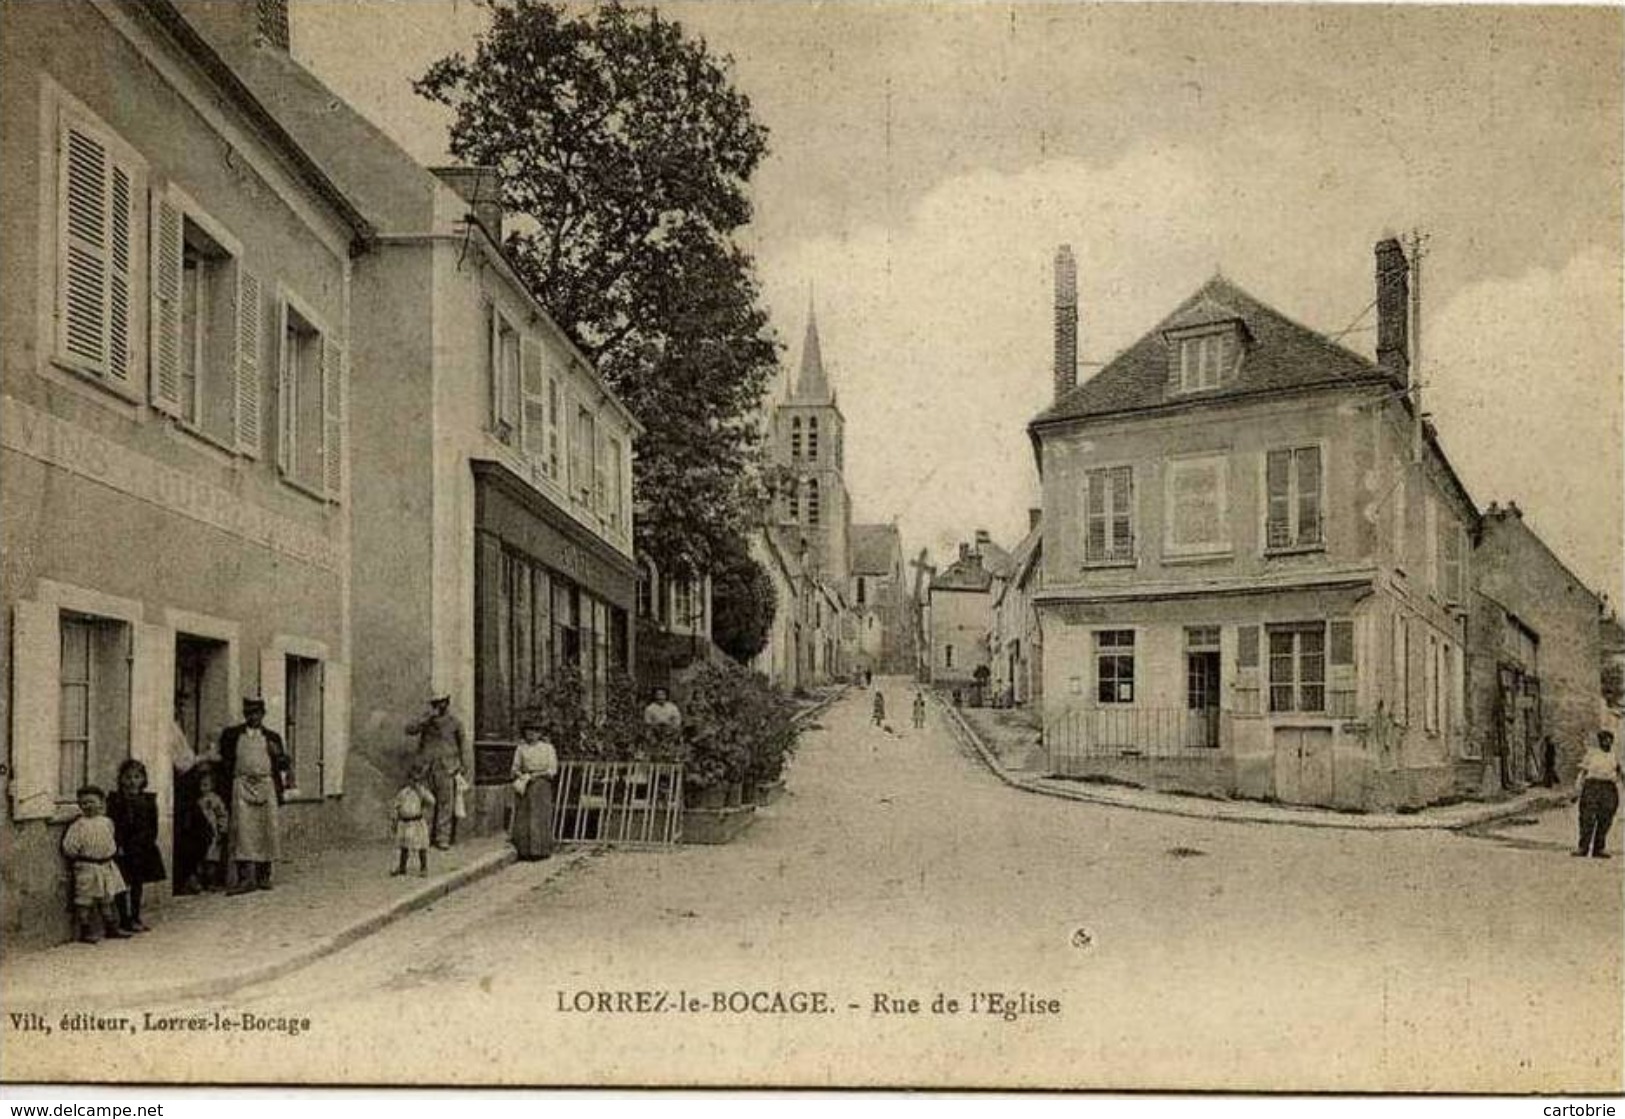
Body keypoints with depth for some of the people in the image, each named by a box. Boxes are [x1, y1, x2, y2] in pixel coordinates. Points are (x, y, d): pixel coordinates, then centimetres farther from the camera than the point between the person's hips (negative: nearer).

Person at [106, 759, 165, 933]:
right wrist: (117, 845, -15)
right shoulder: (115, 798, -4)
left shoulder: (148, 799, 6)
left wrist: (150, 842, -2)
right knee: (123, 885, -2)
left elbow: (153, 825, 9)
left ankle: (135, 918, 19)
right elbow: (112, 825, -8)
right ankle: (124, 920, 4)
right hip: (123, 848, -4)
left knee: (138, 884, 11)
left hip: (143, 848, 4)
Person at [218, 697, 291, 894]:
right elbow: (225, 762, 13)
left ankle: (263, 876, 9)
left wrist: (278, 755, -6)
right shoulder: (232, 735, 12)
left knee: (267, 830, 0)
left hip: (266, 785, 2)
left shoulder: (271, 737, 15)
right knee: (243, 829, -11)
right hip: (242, 785, -2)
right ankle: (245, 877, -15)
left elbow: (285, 765, 15)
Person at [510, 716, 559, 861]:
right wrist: (521, 776, -10)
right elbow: (515, 768, 10)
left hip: (541, 786, -2)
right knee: (523, 818, -2)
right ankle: (524, 851, 2)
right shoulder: (521, 749, 10)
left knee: (540, 817, -5)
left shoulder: (548, 748, 3)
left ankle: (539, 850, -2)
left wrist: (535, 775, -11)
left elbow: (552, 769, -1)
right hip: (524, 786, 2)